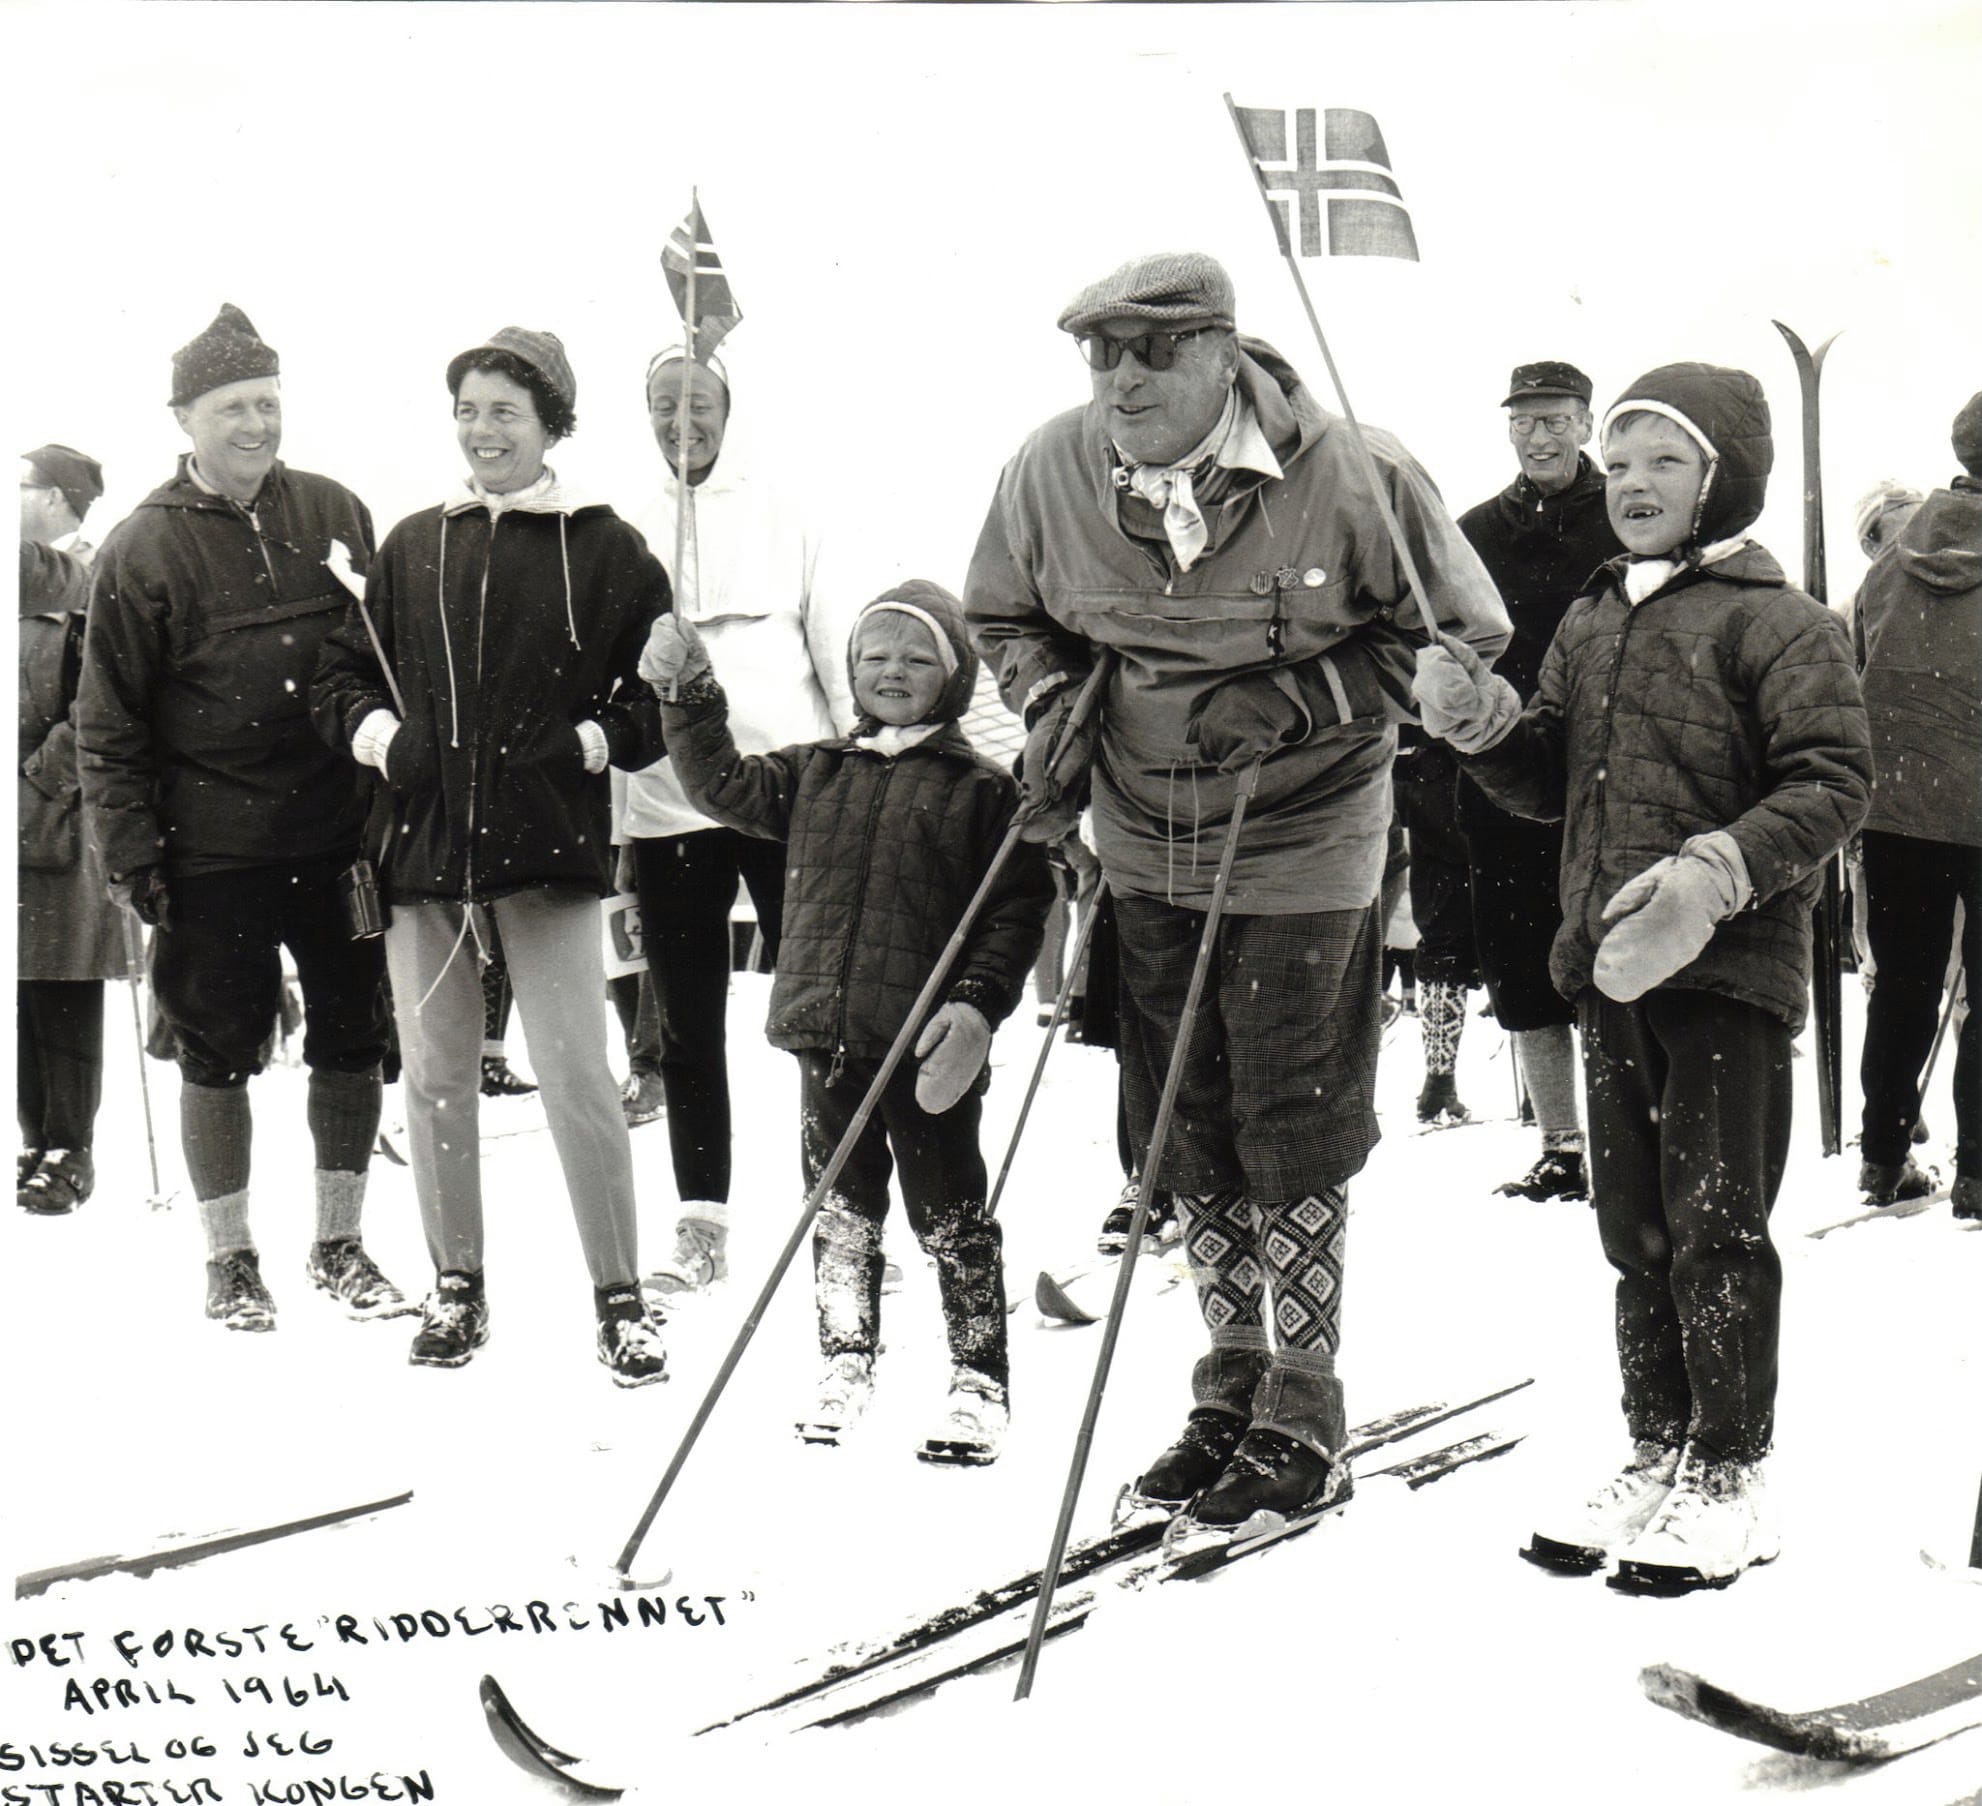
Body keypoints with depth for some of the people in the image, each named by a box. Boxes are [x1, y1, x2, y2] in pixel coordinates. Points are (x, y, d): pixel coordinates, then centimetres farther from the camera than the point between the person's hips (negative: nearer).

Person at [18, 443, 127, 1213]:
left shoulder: (93, 586, -9)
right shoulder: (30, 578, 14)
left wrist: (38, 789, -19)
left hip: (63, 822, -7)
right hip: (18, 818, 7)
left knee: (63, 995, 0)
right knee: (20, 995, 10)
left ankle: (71, 1152, 9)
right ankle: (39, 1142, 20)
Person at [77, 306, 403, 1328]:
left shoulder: (333, 515, 6)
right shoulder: (143, 548, -2)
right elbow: (108, 723, -1)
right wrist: (131, 850, -6)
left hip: (341, 834, 3)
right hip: (212, 849, -3)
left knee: (352, 1038, 8)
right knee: (220, 1050, 5)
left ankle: (340, 1244, 24)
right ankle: (229, 1256, 21)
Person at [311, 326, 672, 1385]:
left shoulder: (604, 549, 2)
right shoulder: (412, 546, 12)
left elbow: (665, 691, 4)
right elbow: (341, 672, 18)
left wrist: (586, 743, -10)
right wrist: (384, 738, 0)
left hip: (549, 846, -4)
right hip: (424, 842, 4)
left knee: (576, 1076, -7)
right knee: (435, 1078, 9)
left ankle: (621, 1301, 4)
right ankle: (456, 1288, 23)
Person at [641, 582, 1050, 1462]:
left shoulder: (981, 790, -2)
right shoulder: (814, 773, 12)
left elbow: (1019, 906, -4)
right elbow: (725, 786, 9)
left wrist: (978, 1001, -14)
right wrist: (690, 699, -3)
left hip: (927, 1042, -4)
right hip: (825, 1027, 4)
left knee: (949, 1210, 4)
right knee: (840, 1204, 14)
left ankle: (979, 1380, 15)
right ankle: (846, 1362, 28)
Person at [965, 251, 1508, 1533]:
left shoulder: (1350, 479, -18)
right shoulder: (1053, 472, -7)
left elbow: (1465, 635, -8)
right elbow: (1006, 617, 13)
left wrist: (1303, 700, -20)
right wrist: (1050, 704, -7)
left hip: (1303, 851, -4)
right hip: (1145, 852, 4)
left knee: (1293, 1140, 0)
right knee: (1189, 1146, 12)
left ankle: (1304, 1420, 15)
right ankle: (1231, 1388, 29)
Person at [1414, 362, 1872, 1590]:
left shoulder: (1781, 623, -7)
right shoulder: (1589, 627, 15)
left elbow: (1834, 785, -13)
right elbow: (1550, 783, 18)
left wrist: (1716, 872, -26)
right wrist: (1479, 717, -1)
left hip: (1730, 970, -7)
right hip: (1611, 972, 7)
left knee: (1718, 1230, -1)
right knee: (1637, 1232, 14)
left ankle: (1730, 1479, 12)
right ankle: (1660, 1457, 26)